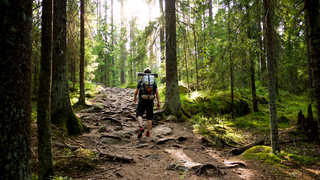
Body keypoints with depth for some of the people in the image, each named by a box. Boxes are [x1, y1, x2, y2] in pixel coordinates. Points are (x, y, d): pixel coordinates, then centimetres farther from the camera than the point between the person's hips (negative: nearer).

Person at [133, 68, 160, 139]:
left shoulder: (141, 81, 4)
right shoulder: (154, 81, 7)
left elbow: (136, 91, 10)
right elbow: (157, 92, 0)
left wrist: (134, 98, 29)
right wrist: (158, 102, 5)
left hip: (142, 100, -2)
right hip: (150, 101, 2)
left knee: (139, 114, 10)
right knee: (149, 117, 12)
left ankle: (141, 128, -13)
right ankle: (148, 132, 12)